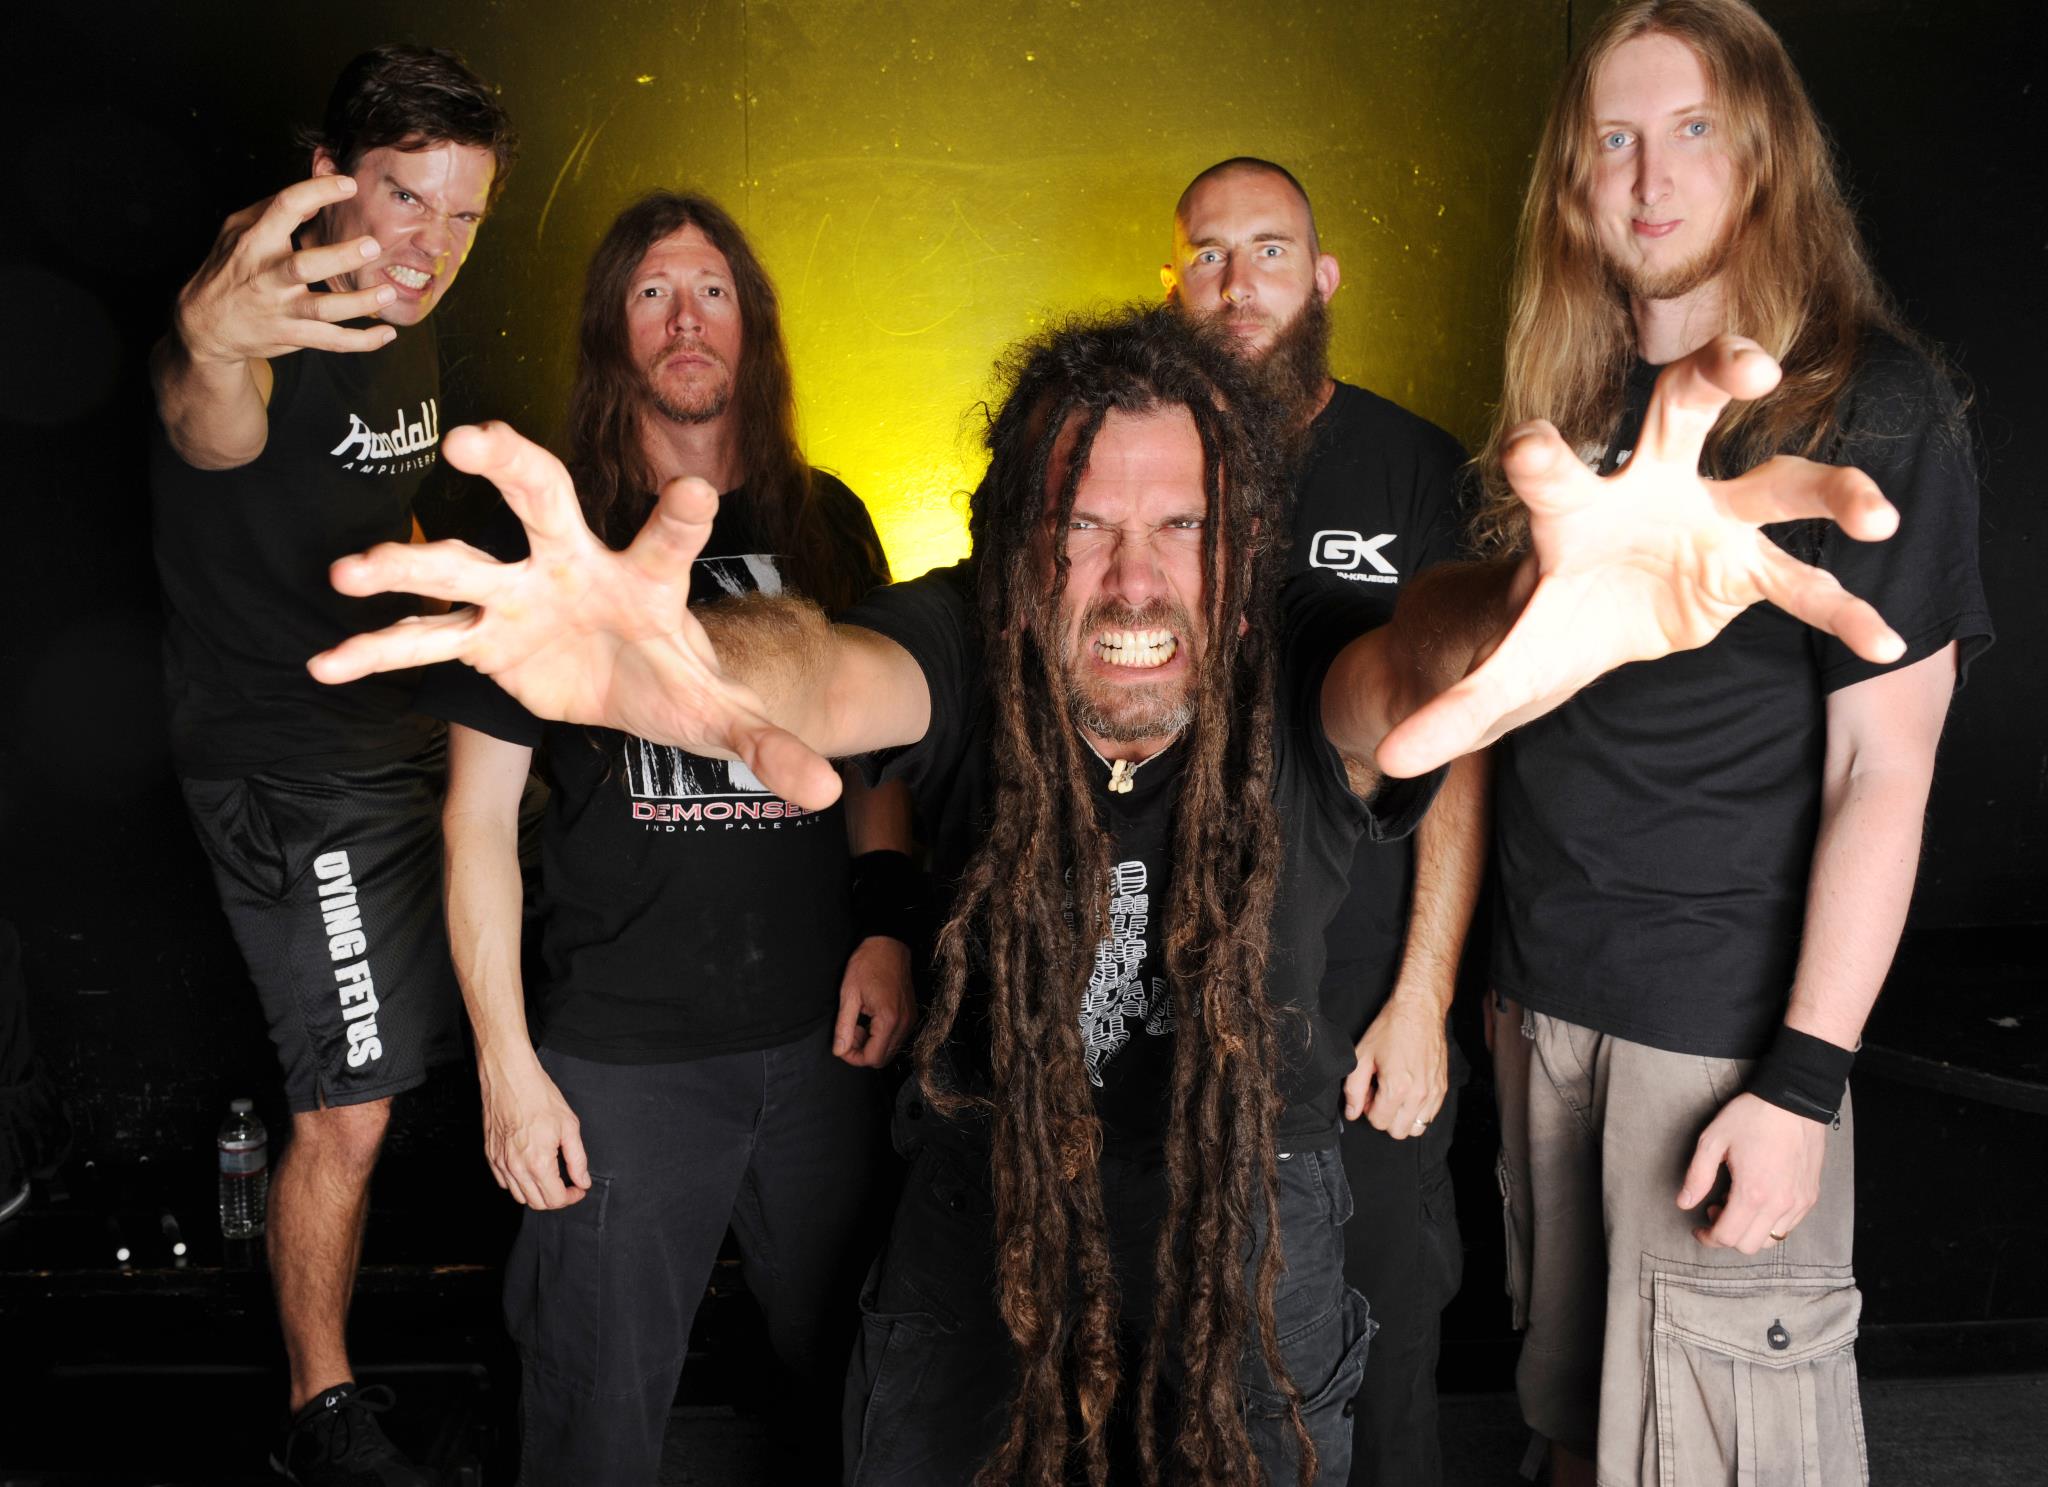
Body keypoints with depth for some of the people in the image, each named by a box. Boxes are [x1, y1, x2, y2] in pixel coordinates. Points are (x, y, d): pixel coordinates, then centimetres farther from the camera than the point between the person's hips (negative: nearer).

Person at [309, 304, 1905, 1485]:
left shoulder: (1297, 675, -23)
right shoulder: (967, 652, -21)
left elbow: (1415, 661, -46)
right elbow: (831, 668, -43)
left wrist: (1544, 610, -72)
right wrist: (719, 666, -69)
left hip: (1253, 1168, 0)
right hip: (997, 1156, 1)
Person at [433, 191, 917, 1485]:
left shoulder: (823, 523, 7)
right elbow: (482, 814, -2)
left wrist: (887, 931, 0)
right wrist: (506, 1064, -7)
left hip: (823, 1036, 3)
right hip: (622, 1056, -2)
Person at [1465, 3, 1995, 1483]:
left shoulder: (1873, 406, -8)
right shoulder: (1573, 401, 10)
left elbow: (1882, 770, -12)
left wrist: (1804, 1081, -17)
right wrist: (1509, 973, 9)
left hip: (1724, 1027, -5)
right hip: (1545, 1002, 6)